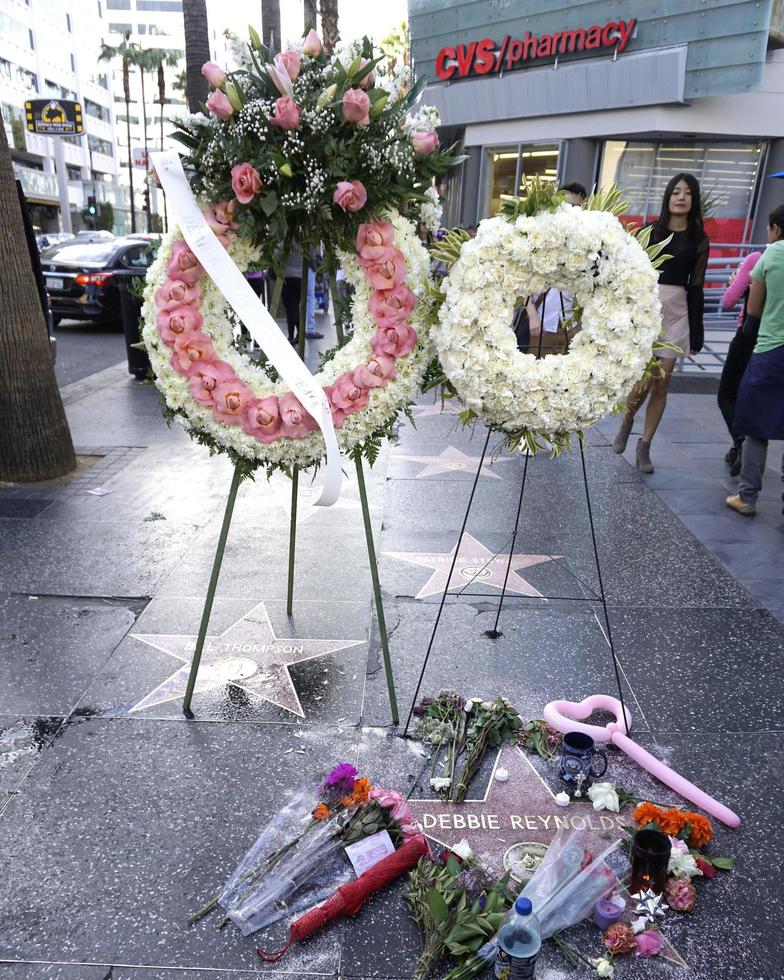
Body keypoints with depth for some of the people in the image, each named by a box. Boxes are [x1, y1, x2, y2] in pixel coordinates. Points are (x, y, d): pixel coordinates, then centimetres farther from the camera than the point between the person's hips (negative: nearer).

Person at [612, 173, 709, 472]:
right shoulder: (650, 231, 5)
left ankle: (645, 446, 13)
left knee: (662, 383, 2)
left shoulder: (699, 239, 8)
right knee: (644, 380, -11)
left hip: (677, 313, 2)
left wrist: (696, 332, 2)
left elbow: (696, 287, 7)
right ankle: (627, 420, 22)